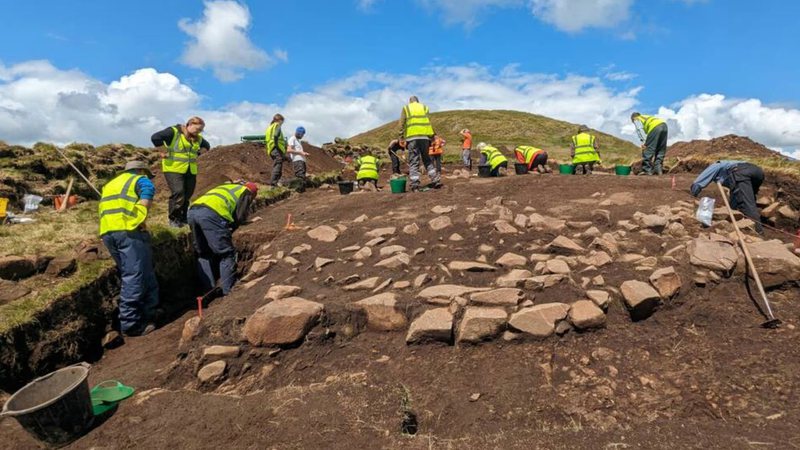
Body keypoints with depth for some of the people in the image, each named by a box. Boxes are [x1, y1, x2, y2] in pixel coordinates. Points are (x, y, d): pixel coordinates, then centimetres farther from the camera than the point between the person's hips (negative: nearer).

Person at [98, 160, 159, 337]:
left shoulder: (110, 184, 33)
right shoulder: (141, 180, 11)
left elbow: (102, 208, 24)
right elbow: (146, 200, -8)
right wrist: (140, 222, -2)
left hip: (107, 233, 8)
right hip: (128, 230, -8)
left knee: (130, 276, 14)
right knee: (135, 277, -7)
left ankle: (148, 314, 17)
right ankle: (130, 324, -7)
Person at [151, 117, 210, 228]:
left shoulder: (198, 138, 13)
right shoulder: (173, 131, -8)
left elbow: (207, 147, 31)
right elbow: (155, 137, -19)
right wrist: (163, 152, -12)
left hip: (191, 171, 6)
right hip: (174, 169, -6)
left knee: (187, 196, 7)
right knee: (178, 193, -15)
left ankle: (183, 218, 19)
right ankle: (173, 219, -1)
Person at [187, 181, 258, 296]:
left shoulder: (226, 187, 38)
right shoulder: (246, 192, 19)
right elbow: (240, 217, 6)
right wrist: (229, 232, 19)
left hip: (193, 210, 7)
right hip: (211, 213, -7)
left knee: (203, 254, 17)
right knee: (227, 253, 4)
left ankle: (208, 290, 20)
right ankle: (228, 290, 7)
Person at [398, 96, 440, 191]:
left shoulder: (406, 108, 12)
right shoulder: (424, 107, 17)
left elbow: (402, 124, 4)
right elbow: (429, 123, 10)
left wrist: (402, 136, 9)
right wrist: (431, 137, 11)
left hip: (412, 137, -2)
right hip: (424, 136, 2)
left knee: (413, 161, -2)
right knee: (427, 159, 14)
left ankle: (415, 184, -8)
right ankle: (436, 180, 8)